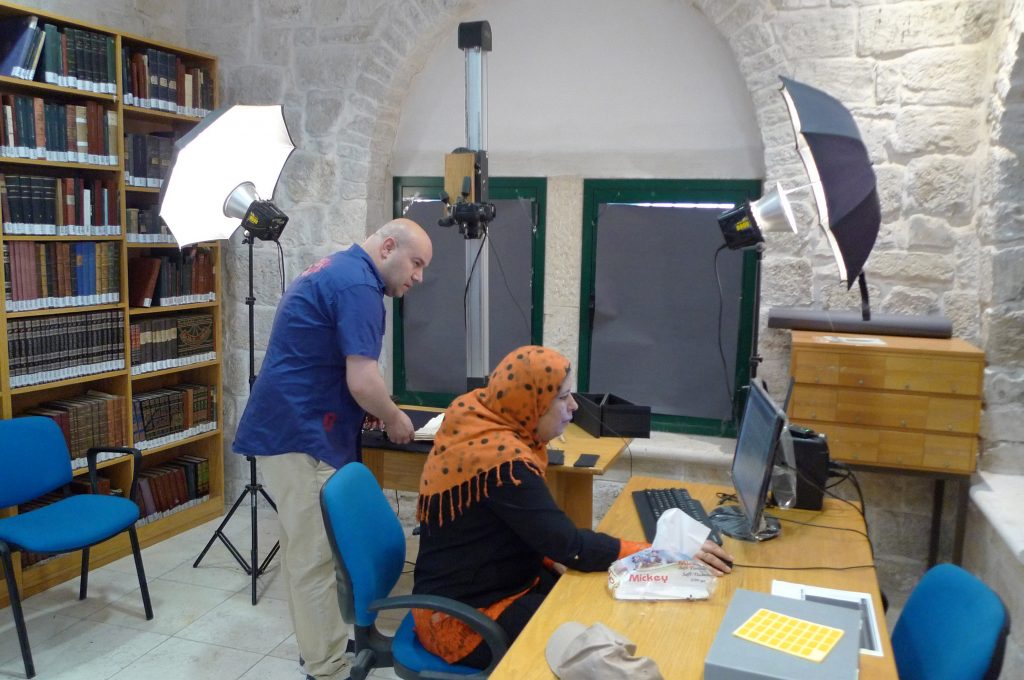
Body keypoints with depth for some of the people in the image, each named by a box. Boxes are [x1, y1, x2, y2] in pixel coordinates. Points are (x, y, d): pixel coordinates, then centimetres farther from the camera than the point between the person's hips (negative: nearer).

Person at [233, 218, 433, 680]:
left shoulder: (336, 270, 16)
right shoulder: (358, 284, -16)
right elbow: (361, 381, -23)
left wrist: (374, 410, 18)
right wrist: (394, 420, -4)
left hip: (289, 428, 11)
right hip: (302, 437, -11)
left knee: (305, 551, 19)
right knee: (317, 559, 0)